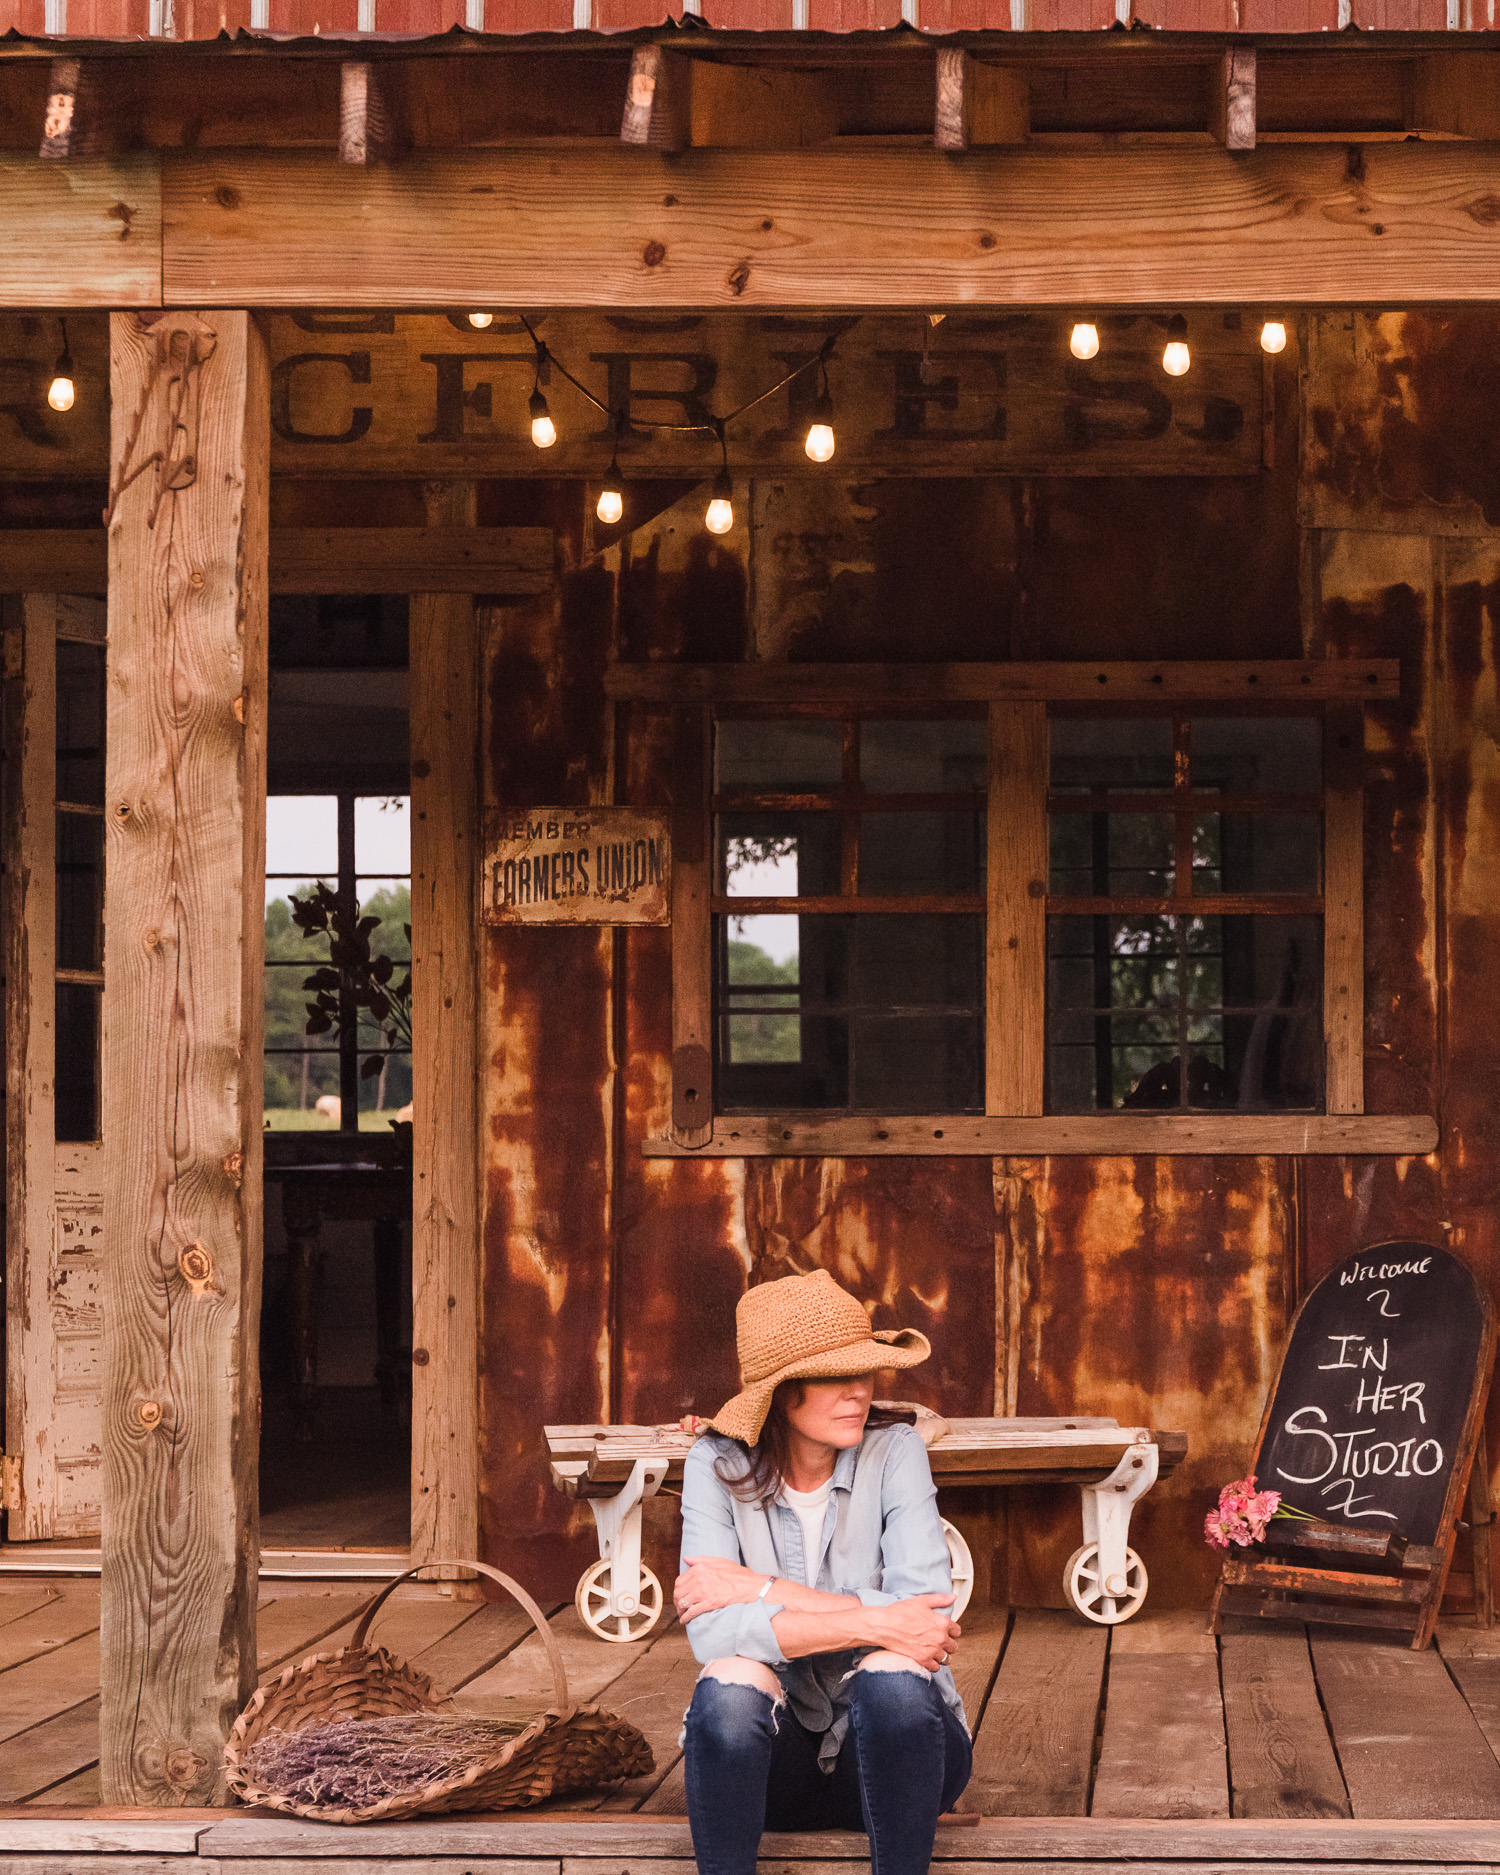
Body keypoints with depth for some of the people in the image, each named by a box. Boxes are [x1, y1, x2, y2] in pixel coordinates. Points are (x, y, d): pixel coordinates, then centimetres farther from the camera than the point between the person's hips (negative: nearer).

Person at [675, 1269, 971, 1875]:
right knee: (731, 1680, -31)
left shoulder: (893, 1450, -9)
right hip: (772, 1759, 0)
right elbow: (711, 1630, -21)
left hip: (891, 1743, 0)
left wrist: (763, 1590, -21)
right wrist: (870, 1624, -27)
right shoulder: (718, 1464, -8)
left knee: (892, 1674, -32)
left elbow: (927, 1616, -21)